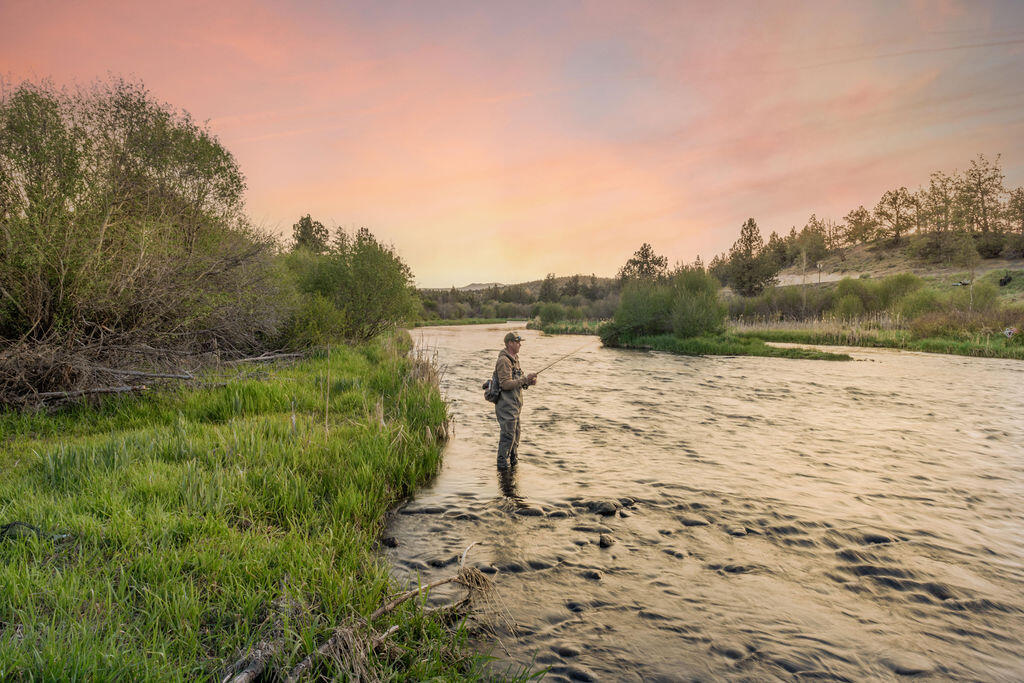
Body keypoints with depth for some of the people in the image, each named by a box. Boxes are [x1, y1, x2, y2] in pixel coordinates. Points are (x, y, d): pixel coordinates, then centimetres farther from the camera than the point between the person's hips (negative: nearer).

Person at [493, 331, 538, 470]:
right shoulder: (504, 360, -17)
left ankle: (513, 461, 30)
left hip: (514, 405, 10)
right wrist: (525, 379, -23)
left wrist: (528, 381, 2)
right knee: (507, 435, -5)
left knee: (515, 434, 17)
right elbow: (506, 384, -23)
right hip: (506, 405, -10)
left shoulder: (514, 358, 15)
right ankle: (503, 464, 6)